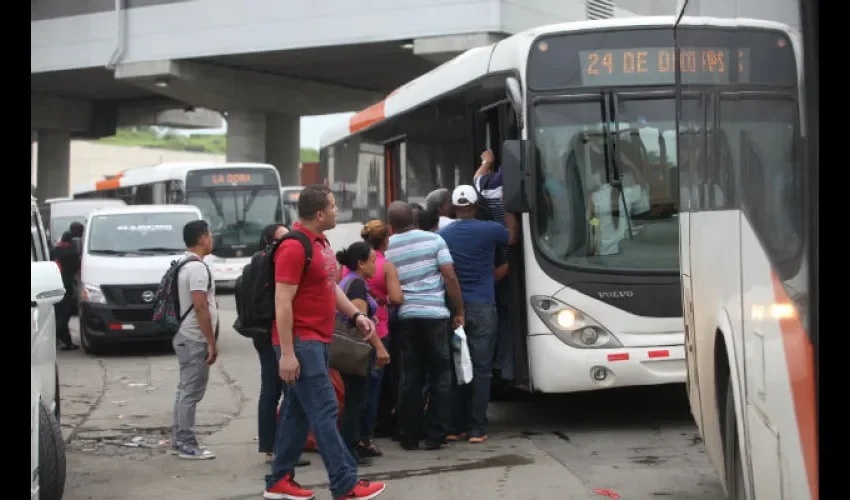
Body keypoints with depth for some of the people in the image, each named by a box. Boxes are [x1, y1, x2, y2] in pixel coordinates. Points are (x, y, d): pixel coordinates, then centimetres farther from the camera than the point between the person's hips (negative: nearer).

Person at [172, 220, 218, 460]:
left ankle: (180, 440, 20)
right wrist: (212, 343, -19)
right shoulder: (197, 267, -17)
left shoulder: (183, 265, 15)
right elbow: (200, 307, -22)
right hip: (195, 340, -10)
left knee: (185, 391, 14)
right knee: (191, 393, -6)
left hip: (184, 336, 10)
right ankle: (187, 445, -3)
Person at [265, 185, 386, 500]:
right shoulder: (294, 247, -17)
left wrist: (355, 315, 9)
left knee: (299, 411, 12)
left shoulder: (320, 242, 14)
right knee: (324, 411, -8)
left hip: (317, 340, 10)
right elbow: (282, 302, -21)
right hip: (301, 341, -10)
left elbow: (330, 287, 23)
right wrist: (287, 353, -23)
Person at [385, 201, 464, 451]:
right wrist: (459, 311, 2)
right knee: (440, 375, 8)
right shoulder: (433, 239, 1)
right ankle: (435, 435, 6)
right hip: (435, 314, -2)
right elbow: (450, 276, -4)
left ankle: (409, 436, 11)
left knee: (409, 377, 9)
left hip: (405, 316, 2)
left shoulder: (386, 248, 4)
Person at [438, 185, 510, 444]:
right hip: (482, 307, -3)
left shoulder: (442, 235, 6)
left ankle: (454, 427, 9)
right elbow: (512, 237, 19)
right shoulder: (490, 230, -3)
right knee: (481, 368, -1)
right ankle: (477, 428, -2)